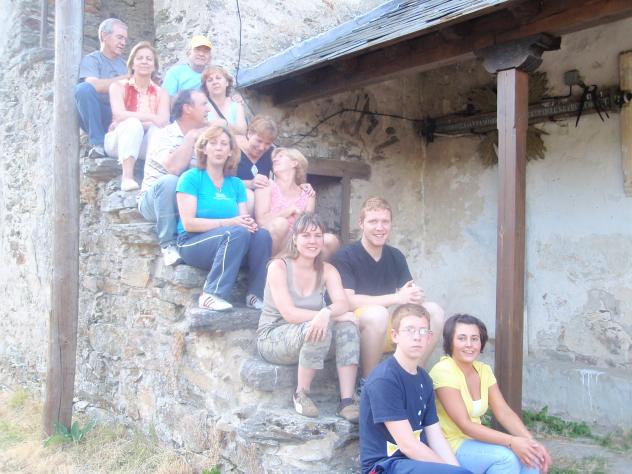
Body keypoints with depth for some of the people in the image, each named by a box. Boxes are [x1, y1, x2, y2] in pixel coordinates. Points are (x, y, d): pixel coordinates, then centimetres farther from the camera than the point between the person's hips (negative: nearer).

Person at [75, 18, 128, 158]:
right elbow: (94, 85, -17)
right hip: (97, 118, -3)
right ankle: (98, 143, -25)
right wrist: (127, 78, -13)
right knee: (83, 88, -31)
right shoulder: (91, 60, 4)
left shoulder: (123, 63, 20)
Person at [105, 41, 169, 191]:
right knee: (133, 124, -33)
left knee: (158, 129, -28)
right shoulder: (118, 86, 1)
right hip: (117, 142, -1)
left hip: (146, 147, 1)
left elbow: (163, 121, -12)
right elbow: (120, 114, -16)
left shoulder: (161, 93, 6)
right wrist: (151, 117, -23)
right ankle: (127, 177, -44)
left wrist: (128, 118, -17)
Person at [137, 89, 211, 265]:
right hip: (153, 200, -4)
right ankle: (168, 244, -24)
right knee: (170, 181, -36)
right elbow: (174, 168, -31)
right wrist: (190, 137, -20)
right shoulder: (164, 135, -12)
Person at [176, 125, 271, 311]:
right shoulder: (191, 177, -4)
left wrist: (250, 224, -21)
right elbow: (188, 223, -13)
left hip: (226, 245, 5)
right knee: (238, 232, -31)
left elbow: (244, 220, 5)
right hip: (193, 243, -5)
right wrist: (229, 222, -22)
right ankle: (211, 295, -30)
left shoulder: (236, 184, 12)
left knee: (262, 234, -22)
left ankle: (256, 295, -19)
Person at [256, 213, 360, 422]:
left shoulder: (327, 271, 3)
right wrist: (333, 315, -25)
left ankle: (347, 401, -25)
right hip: (272, 338, -4)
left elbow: (342, 303, -16)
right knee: (320, 328, -33)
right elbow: (289, 313, -20)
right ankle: (301, 394, -14)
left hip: (312, 338, 5)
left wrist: (327, 312, -39)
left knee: (347, 324, -23)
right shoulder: (279, 267, -10)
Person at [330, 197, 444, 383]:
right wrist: (396, 298, -26)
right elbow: (347, 301, -22)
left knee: (434, 311, -12)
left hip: (389, 332, 6)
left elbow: (408, 296, 4)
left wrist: (415, 296, -22)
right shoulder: (345, 256, -12)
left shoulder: (396, 257, 7)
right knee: (377, 313, -36)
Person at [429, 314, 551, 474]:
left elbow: (504, 413, -1)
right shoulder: (443, 371, -19)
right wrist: (511, 442, -29)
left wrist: (531, 442, -17)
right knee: (506, 456, -25)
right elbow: (465, 425, -23)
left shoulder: (484, 370, 5)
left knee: (530, 457, -13)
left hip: (474, 441, 7)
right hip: (449, 446, -7)